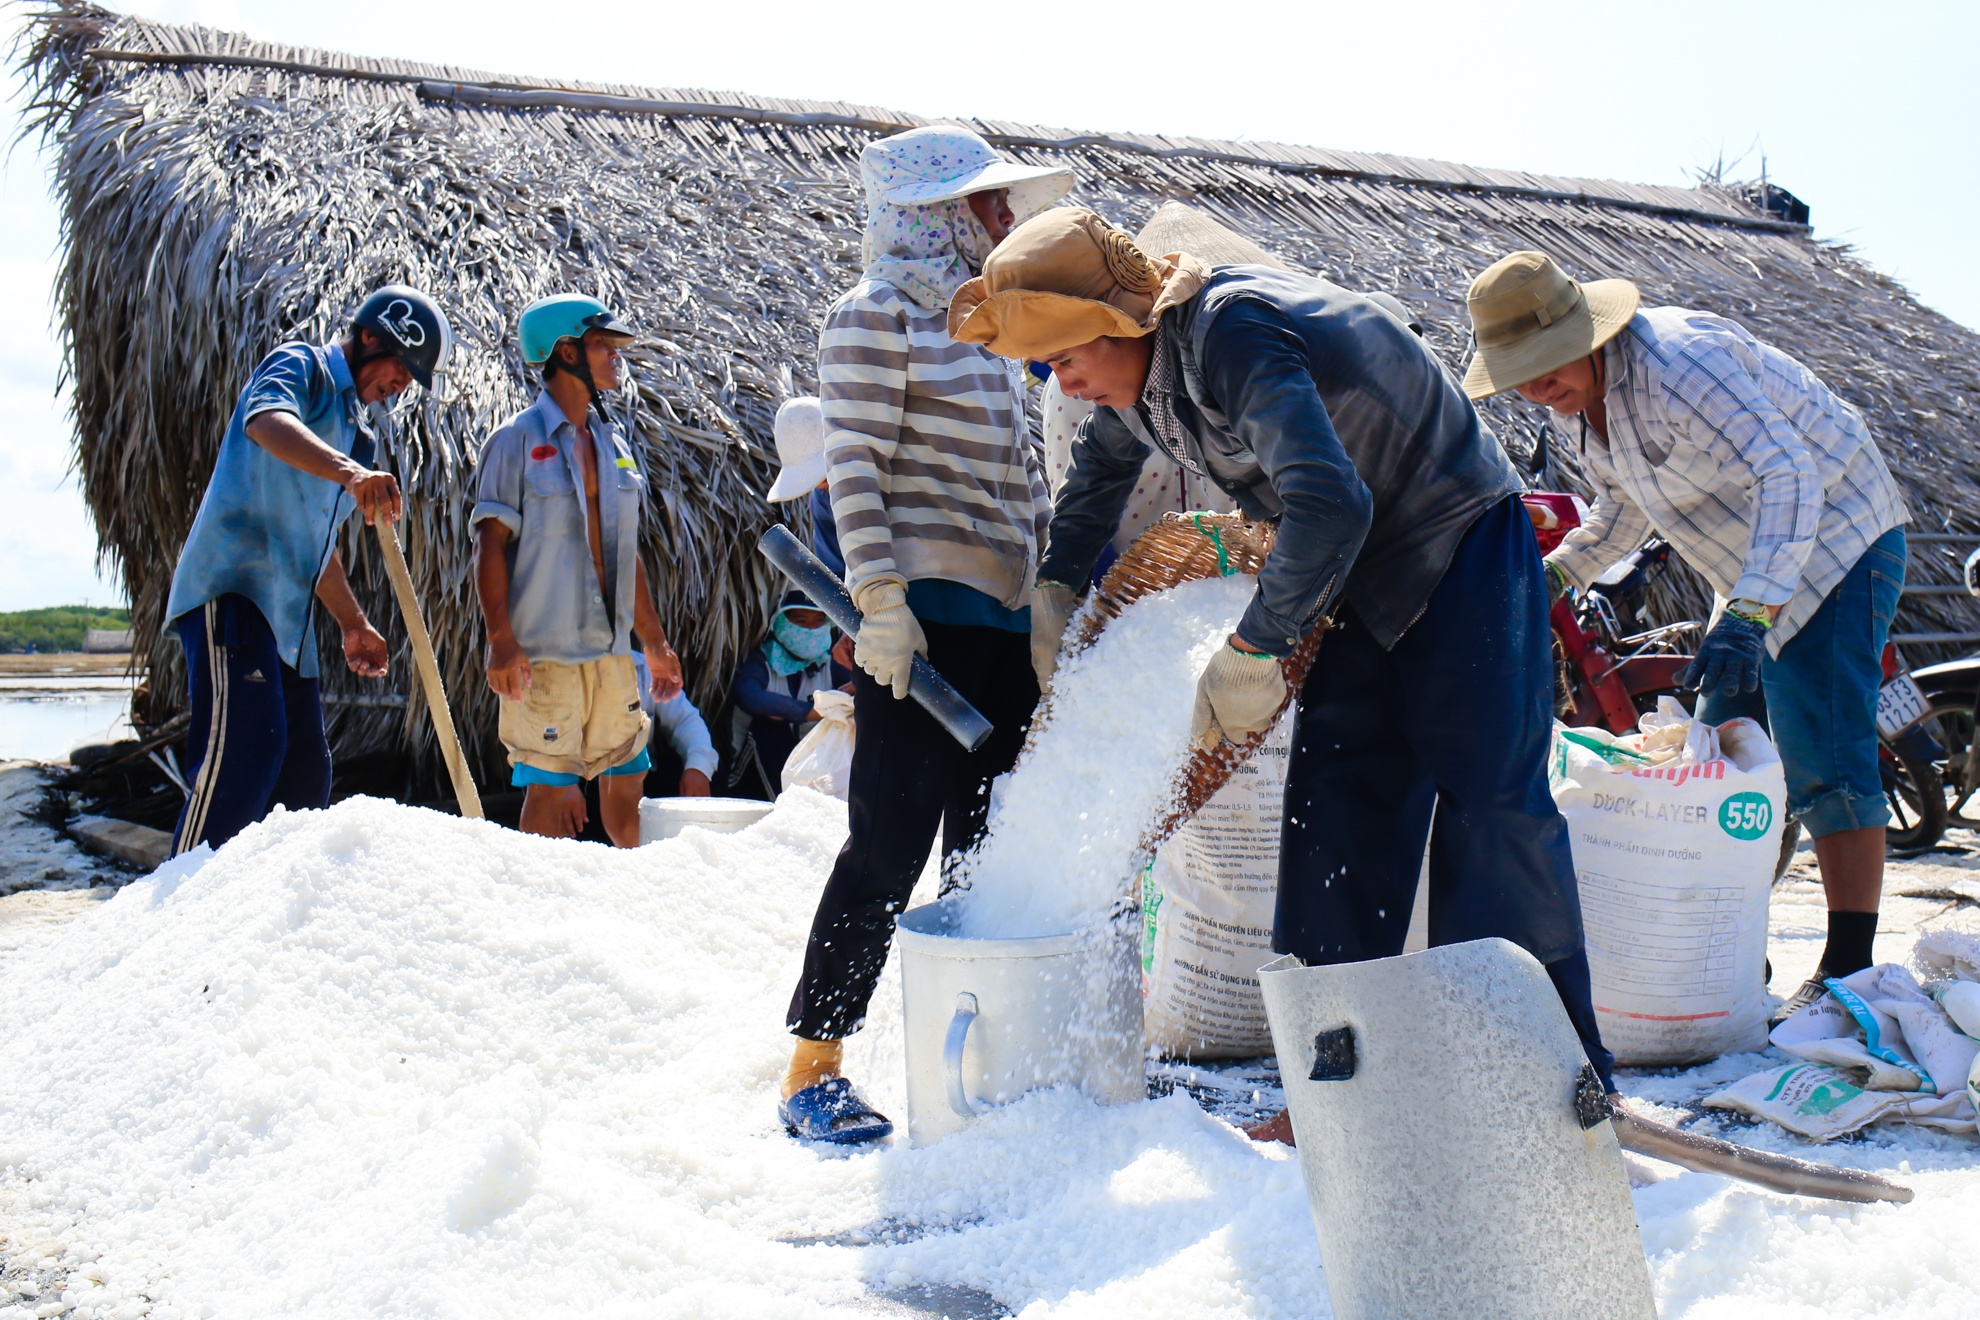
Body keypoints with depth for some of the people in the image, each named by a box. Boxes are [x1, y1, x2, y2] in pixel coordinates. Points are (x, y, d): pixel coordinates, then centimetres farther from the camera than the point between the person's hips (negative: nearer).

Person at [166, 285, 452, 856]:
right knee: (244, 751, -22)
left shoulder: (352, 430, 26)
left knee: (305, 774, 6)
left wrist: (354, 624, 29)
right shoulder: (302, 366, 0)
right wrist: (350, 471, -42)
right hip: (234, 588, -10)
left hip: (287, 615, 10)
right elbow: (264, 421, -25)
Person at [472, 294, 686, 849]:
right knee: (551, 789, -4)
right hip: (544, 653, -6)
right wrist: (500, 640, -17)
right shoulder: (518, 440, -4)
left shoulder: (613, 443, 15)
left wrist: (655, 641, 18)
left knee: (626, 777, 10)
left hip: (612, 649, 6)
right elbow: (491, 545, -8)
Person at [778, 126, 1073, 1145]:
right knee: (890, 847, -8)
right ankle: (811, 1071, 2)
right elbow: (854, 466, -12)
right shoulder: (877, 315, -4)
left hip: (1003, 620, 8)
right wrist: (879, 598, -20)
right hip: (921, 615, -8)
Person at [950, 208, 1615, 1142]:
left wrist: (1254, 650, -31)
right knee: (1335, 798, 1)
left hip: (1460, 548, -9)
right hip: (1363, 574, 9)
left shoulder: (1230, 337, -30)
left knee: (1489, 800, -12)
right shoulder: (1137, 370, 0)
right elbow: (1101, 469, 25)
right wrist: (1056, 585, 23)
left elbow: (1330, 505, -40)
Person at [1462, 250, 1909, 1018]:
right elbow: (1623, 510, 20)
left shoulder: (1673, 364, -28)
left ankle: (1849, 971, -12)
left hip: (1834, 541, -10)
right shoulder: (1592, 394, 2)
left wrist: (1747, 616, -47)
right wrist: (1553, 574, 7)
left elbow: (1789, 476, -37)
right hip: (1758, 574, 10)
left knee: (1824, 762, -15)